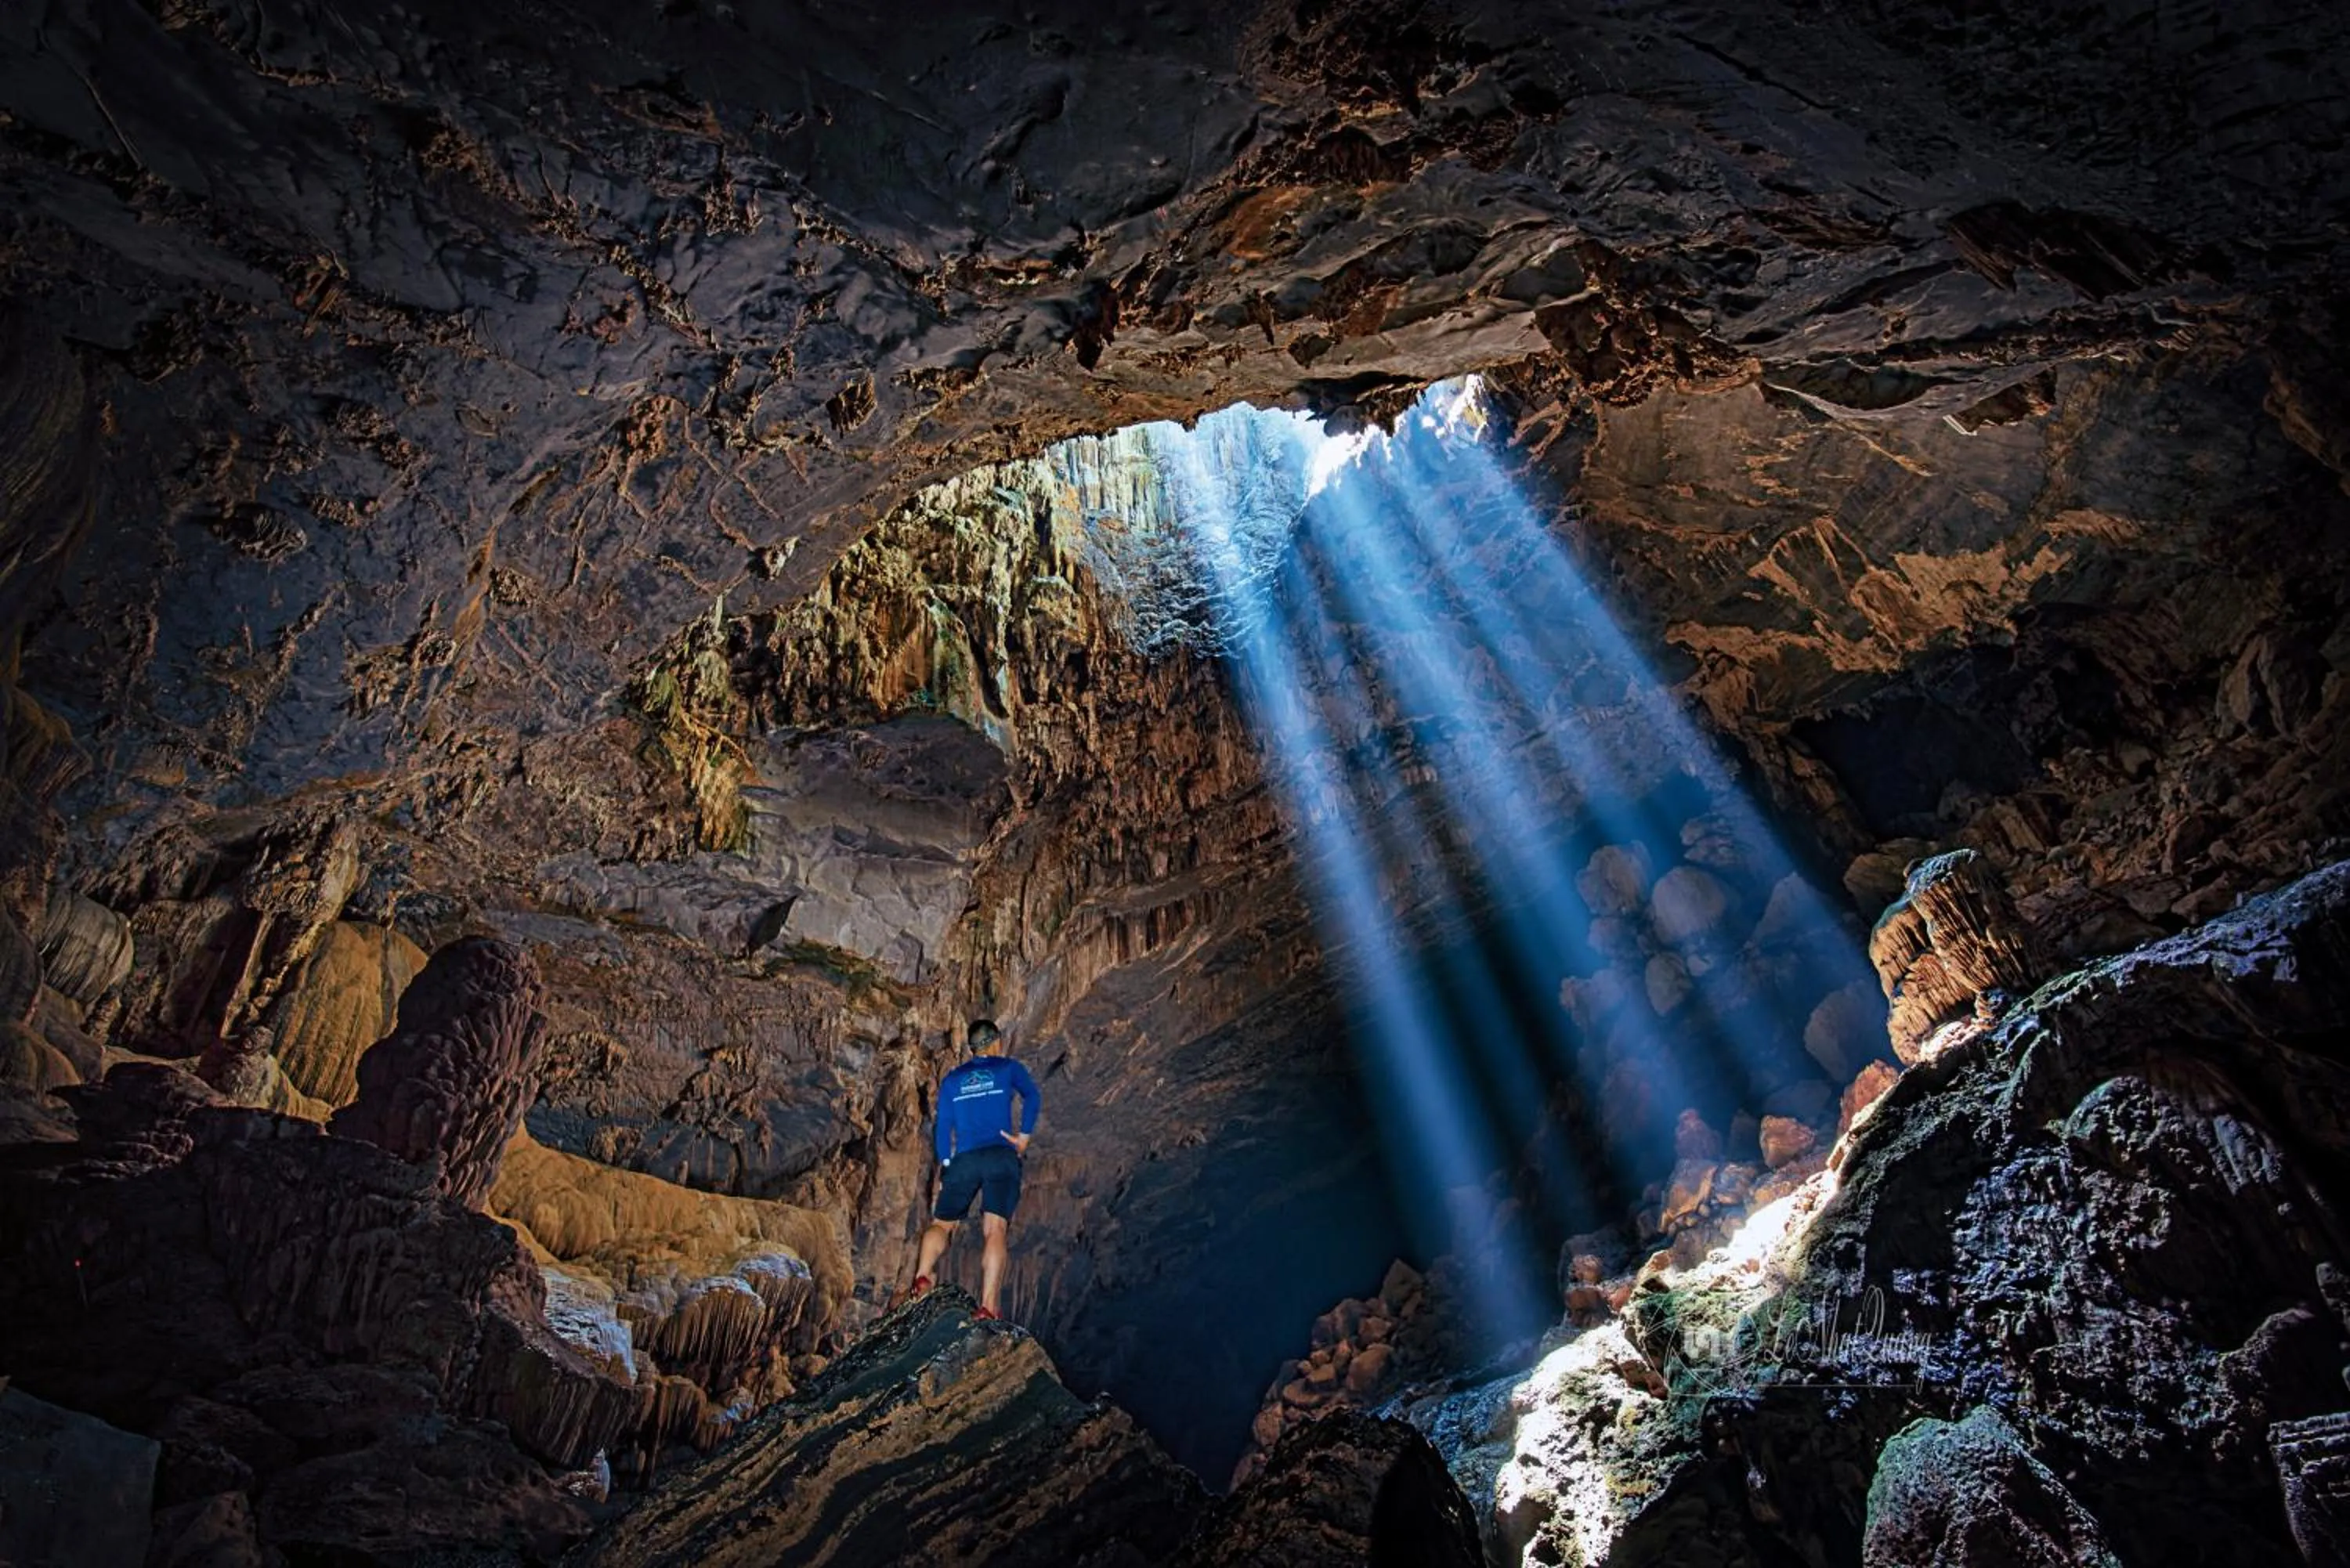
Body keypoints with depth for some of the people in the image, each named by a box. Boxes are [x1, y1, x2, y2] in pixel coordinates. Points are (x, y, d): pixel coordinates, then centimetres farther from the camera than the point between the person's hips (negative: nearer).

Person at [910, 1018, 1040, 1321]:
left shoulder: (952, 1078, 18)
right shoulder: (1008, 1068, 13)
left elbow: (943, 1125, 13)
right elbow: (1033, 1097, -4)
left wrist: (945, 1165, 17)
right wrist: (1025, 1136, 0)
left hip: (964, 1160, 2)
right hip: (1001, 1157, -2)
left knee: (941, 1224, 14)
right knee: (997, 1229, -11)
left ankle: (921, 1278, -13)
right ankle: (988, 1306, -25)